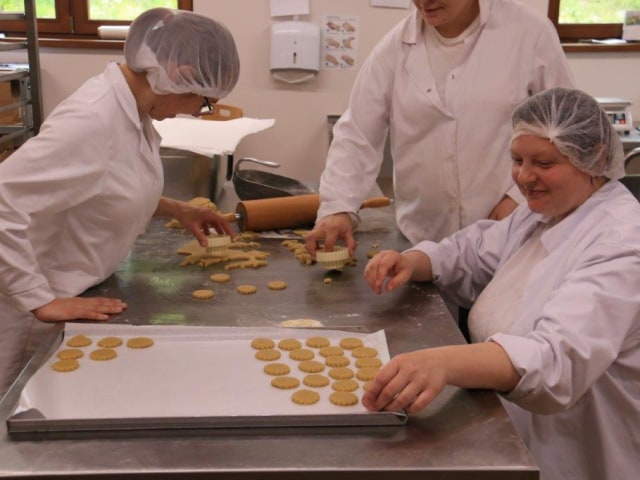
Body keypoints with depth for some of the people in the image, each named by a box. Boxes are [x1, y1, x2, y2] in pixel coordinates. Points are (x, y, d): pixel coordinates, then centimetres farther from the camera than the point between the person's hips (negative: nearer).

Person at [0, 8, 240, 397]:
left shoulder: (134, 109, -2)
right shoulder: (92, 121, -29)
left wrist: (176, 210, 4)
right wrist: (43, 301, -28)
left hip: (85, 296, 8)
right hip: (42, 317, -8)